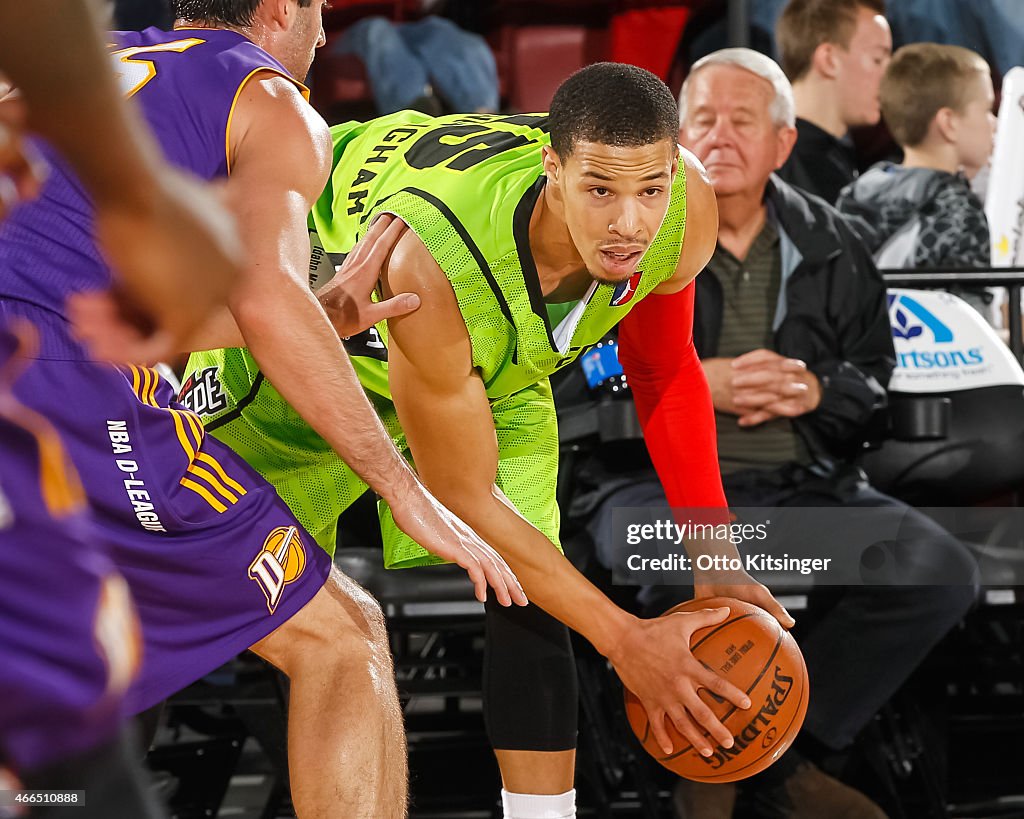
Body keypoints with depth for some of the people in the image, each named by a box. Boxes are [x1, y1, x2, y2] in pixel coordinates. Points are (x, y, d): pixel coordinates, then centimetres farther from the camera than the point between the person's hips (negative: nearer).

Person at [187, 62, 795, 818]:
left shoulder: (687, 210, -33)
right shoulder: (435, 269, -48)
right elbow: (460, 495, -35)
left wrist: (713, 551, -12)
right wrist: (623, 639, -33)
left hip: (497, 357, 4)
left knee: (526, 596, -10)